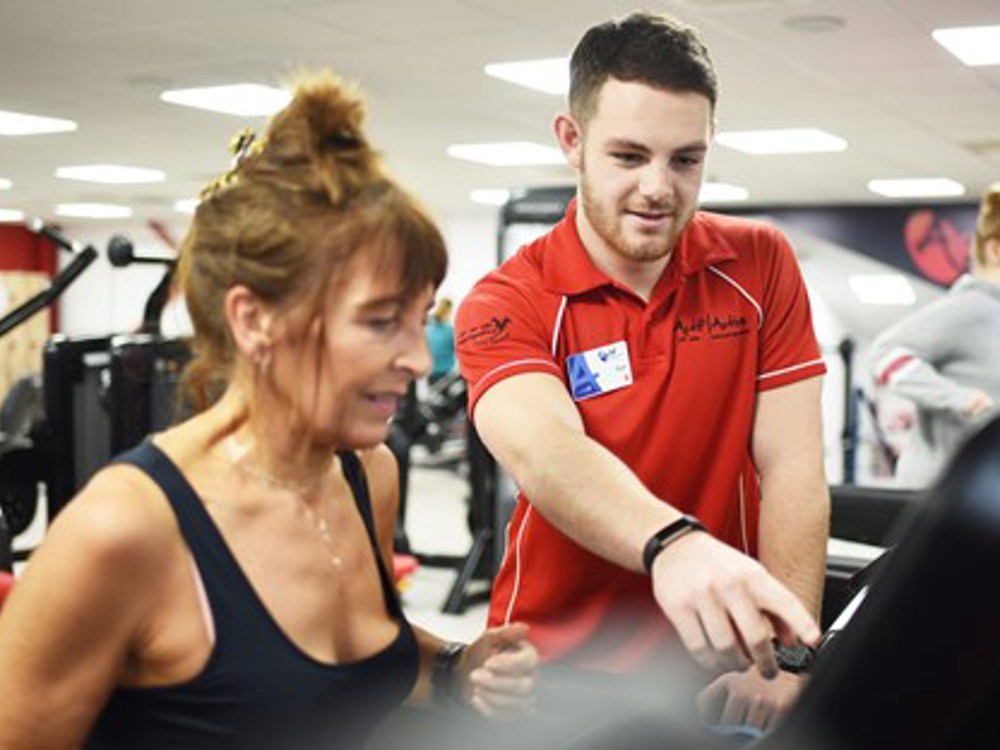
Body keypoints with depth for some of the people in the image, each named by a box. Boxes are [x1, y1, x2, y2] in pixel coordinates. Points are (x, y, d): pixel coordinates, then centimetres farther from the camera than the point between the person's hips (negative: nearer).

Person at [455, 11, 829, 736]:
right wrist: (673, 543, -46)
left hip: (718, 672, 2)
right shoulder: (504, 303, -9)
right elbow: (544, 453, -28)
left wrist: (783, 656, -18)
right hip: (557, 668, -1)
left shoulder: (760, 266, -1)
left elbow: (792, 470, -5)